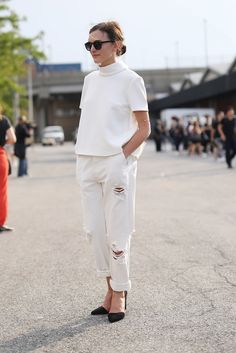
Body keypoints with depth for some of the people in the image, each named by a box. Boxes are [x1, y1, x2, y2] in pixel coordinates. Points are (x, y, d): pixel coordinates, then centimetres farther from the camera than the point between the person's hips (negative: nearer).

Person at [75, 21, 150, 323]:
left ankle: (119, 294, 12)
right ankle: (111, 287, 22)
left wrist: (121, 155, -13)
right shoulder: (89, 80, 13)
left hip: (116, 162, -6)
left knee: (116, 232, -1)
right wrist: (83, 156, 7)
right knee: (94, 229, 8)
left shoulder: (130, 79, -5)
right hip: (87, 162, 6)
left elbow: (144, 128, -5)